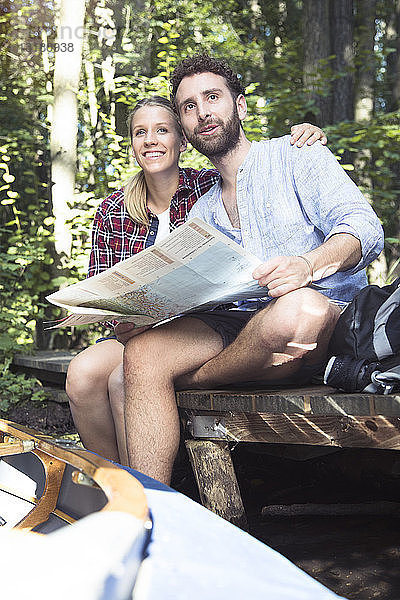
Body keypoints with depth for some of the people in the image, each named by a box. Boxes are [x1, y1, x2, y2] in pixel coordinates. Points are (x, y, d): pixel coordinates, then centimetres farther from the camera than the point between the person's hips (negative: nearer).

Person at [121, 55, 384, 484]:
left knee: (299, 306, -40)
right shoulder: (201, 213, 26)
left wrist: (308, 264, -27)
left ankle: (192, 383, -13)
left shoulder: (295, 156, 10)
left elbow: (364, 227, -6)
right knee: (142, 353, -24)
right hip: (235, 327, 4)